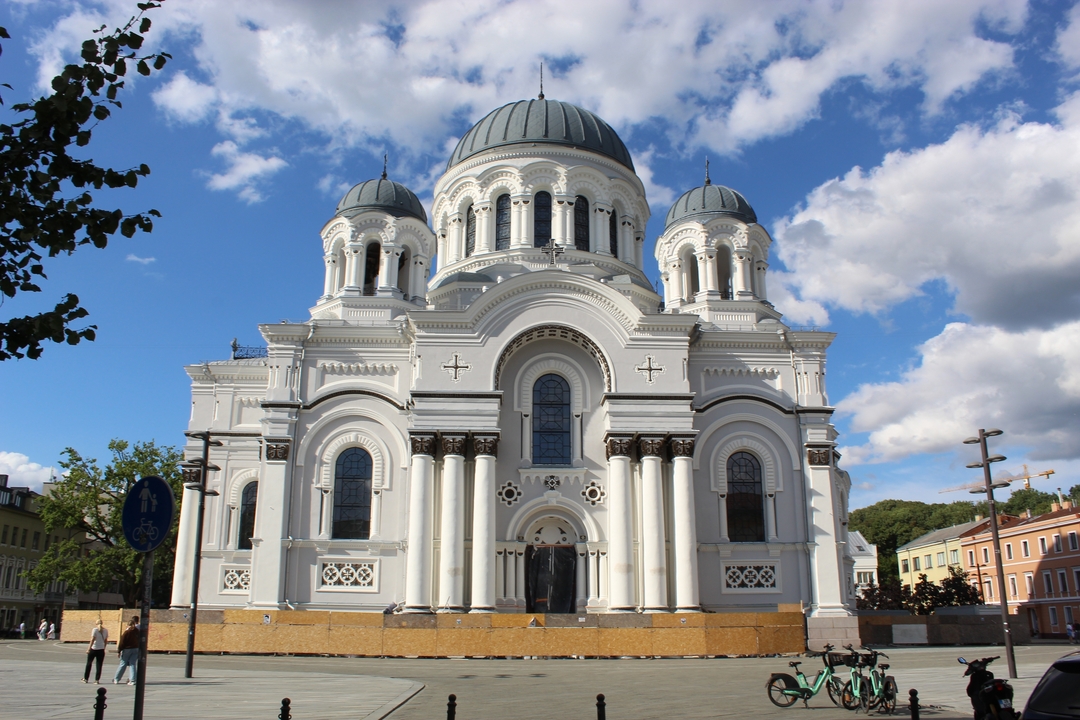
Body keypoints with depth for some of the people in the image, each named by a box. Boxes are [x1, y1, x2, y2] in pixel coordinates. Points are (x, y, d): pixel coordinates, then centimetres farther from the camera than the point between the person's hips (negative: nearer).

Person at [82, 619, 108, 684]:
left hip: (93, 649, -3)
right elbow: (106, 641, 8)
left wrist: (89, 649, -9)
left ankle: (86, 678, 21)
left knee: (89, 663, 13)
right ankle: (97, 680, 3)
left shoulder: (95, 629, -9)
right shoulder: (106, 630, 4)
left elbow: (92, 640, -13)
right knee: (99, 665, 5)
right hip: (101, 650, 3)